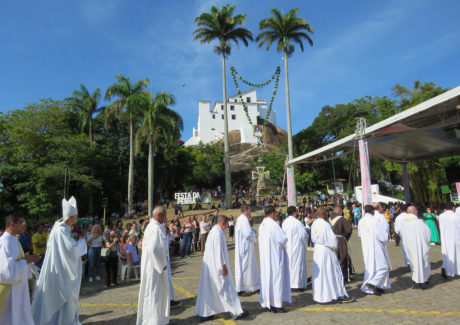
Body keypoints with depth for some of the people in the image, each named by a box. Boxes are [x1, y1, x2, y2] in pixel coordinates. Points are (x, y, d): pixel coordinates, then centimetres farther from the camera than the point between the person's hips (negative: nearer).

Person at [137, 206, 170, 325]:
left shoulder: (151, 226, 8)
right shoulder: (156, 228, -23)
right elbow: (154, 249, -33)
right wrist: (162, 264, -20)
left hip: (151, 264, 10)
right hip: (155, 266, -10)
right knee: (154, 292, 4)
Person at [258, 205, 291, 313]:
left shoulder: (262, 225, 6)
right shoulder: (273, 224, -18)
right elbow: (283, 239, -19)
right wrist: (283, 245, 5)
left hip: (264, 256, 8)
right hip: (275, 256, -8)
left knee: (266, 277, 14)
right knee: (276, 277, 1)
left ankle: (267, 303, 23)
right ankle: (276, 305, 8)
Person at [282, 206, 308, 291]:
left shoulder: (284, 222, 3)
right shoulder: (297, 222, -16)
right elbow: (303, 234, -14)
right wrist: (304, 242, 4)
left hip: (287, 247, 6)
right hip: (297, 247, -6)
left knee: (289, 264, 13)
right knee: (297, 264, 3)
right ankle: (297, 285, 8)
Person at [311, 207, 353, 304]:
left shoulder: (314, 224, 3)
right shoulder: (326, 224, -20)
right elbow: (332, 239, -16)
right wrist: (335, 246, 0)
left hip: (317, 249, 7)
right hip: (327, 250, -7)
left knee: (319, 273, 14)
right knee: (333, 272, 7)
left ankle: (319, 295, 21)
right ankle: (340, 295, 19)